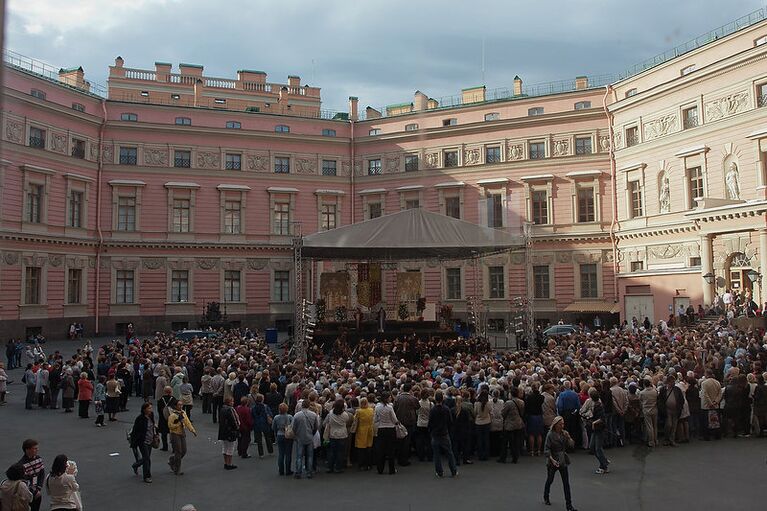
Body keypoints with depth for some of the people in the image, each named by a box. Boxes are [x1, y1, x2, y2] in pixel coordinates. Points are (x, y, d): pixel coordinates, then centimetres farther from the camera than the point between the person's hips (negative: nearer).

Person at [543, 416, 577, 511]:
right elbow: (546, 449, -16)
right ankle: (546, 498, 39)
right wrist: (552, 459, -28)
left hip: (563, 461, 3)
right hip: (552, 461, -3)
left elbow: (571, 446, -1)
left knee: (566, 483, -1)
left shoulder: (565, 433, -1)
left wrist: (569, 438, -18)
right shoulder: (550, 435, -15)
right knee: (550, 480, 15)